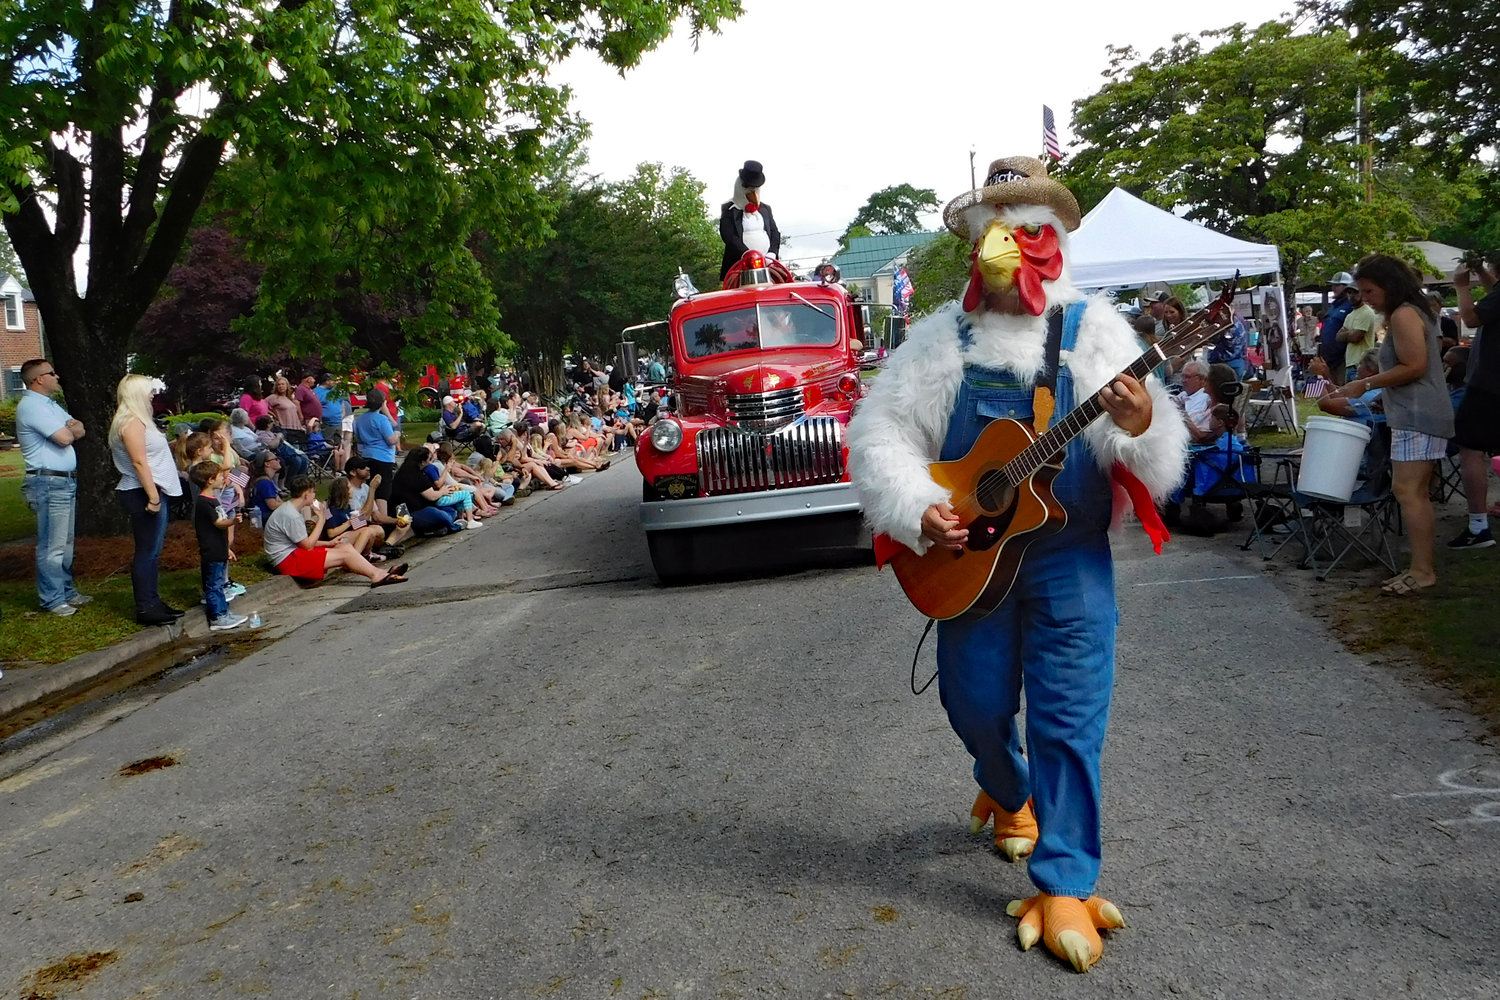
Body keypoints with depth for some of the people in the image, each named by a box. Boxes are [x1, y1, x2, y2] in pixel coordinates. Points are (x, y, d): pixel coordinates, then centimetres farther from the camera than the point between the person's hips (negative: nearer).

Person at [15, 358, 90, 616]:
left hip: (65, 481, 10)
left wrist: (71, 428, -9)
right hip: (49, 483, -10)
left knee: (65, 542, 16)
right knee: (52, 546, -6)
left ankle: (66, 591, 24)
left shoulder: (49, 404, 18)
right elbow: (65, 438, -21)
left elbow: (79, 430, 13)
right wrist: (70, 429, 2)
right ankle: (52, 599, -1)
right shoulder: (31, 406, -14)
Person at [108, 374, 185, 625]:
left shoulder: (137, 421, 19)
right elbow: (139, 462, -21)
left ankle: (152, 602, 21)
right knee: (147, 552, -7)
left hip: (149, 492, 11)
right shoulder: (132, 423, -14)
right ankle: (145, 609, -2)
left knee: (151, 551, 14)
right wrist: (153, 496, -24)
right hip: (142, 493, -11)